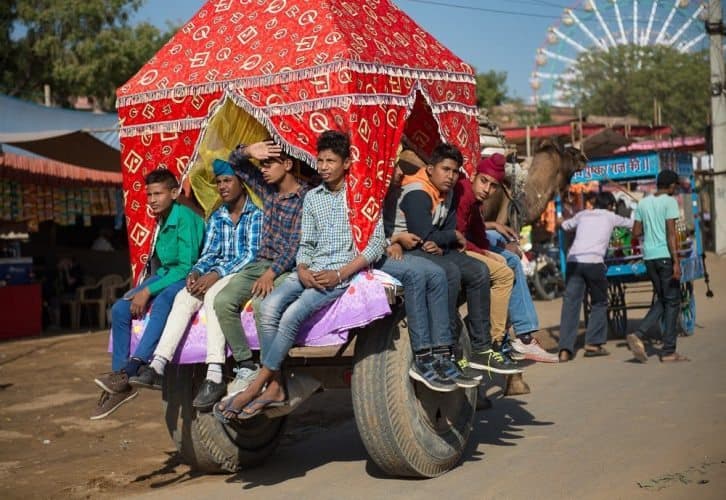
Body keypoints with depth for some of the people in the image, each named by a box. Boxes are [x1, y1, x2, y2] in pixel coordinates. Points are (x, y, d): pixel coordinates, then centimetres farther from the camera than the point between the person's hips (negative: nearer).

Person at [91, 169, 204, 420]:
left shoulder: (185, 218, -16)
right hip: (165, 274, 9)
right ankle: (119, 385, -5)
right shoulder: (161, 220, 10)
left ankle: (129, 371, -42)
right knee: (120, 309, -8)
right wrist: (143, 289, 0)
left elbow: (186, 266, -21)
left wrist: (148, 291, -21)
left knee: (162, 301, -39)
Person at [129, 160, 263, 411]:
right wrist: (196, 272, -10)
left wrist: (217, 274, -22)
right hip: (216, 275, 6)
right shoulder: (216, 218, 18)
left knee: (213, 294, -36)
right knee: (184, 297, -24)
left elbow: (252, 254, -12)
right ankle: (157, 366, -35)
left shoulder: (256, 213, -2)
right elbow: (209, 254, 14)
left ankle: (214, 376, -45)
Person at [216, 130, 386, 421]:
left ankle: (256, 386, -21)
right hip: (312, 270, 6)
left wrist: (340, 274, -16)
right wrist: (302, 270, -6)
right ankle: (274, 387, -20)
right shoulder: (312, 197, 17)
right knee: (269, 307, -23)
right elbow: (305, 243, 17)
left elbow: (376, 243, -7)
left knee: (292, 315, -28)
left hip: (344, 271, -5)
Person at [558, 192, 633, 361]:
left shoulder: (582, 214, 25)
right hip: (594, 262, -3)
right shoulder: (610, 216, 20)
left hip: (573, 261, 3)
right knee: (599, 303, 15)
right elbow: (631, 224, 36)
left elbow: (565, 225, 41)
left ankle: (565, 349, -10)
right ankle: (593, 344, 9)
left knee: (570, 304, -1)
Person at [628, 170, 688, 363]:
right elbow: (671, 233, -14)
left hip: (649, 256, 6)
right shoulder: (670, 202, -6)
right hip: (665, 255, -6)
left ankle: (638, 335, -3)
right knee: (672, 301, 3)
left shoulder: (643, 203, 12)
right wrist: (676, 262, -16)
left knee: (662, 300, 16)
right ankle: (668, 351, 4)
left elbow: (636, 233, 11)